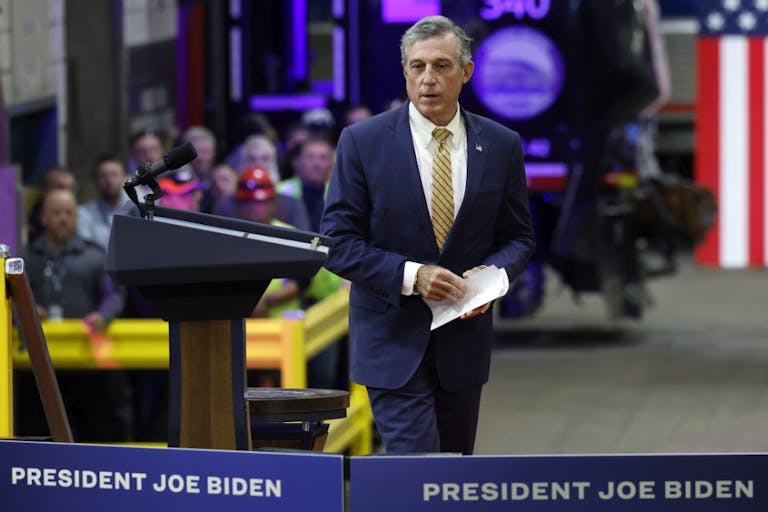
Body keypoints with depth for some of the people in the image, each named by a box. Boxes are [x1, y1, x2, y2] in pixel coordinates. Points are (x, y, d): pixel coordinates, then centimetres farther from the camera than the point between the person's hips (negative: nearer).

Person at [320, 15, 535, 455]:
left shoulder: (500, 146, 3)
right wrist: (411, 275, -21)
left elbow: (518, 236, 11)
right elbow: (339, 243, -7)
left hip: (464, 336, 4)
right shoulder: (362, 142, -6)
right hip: (394, 340, -4)